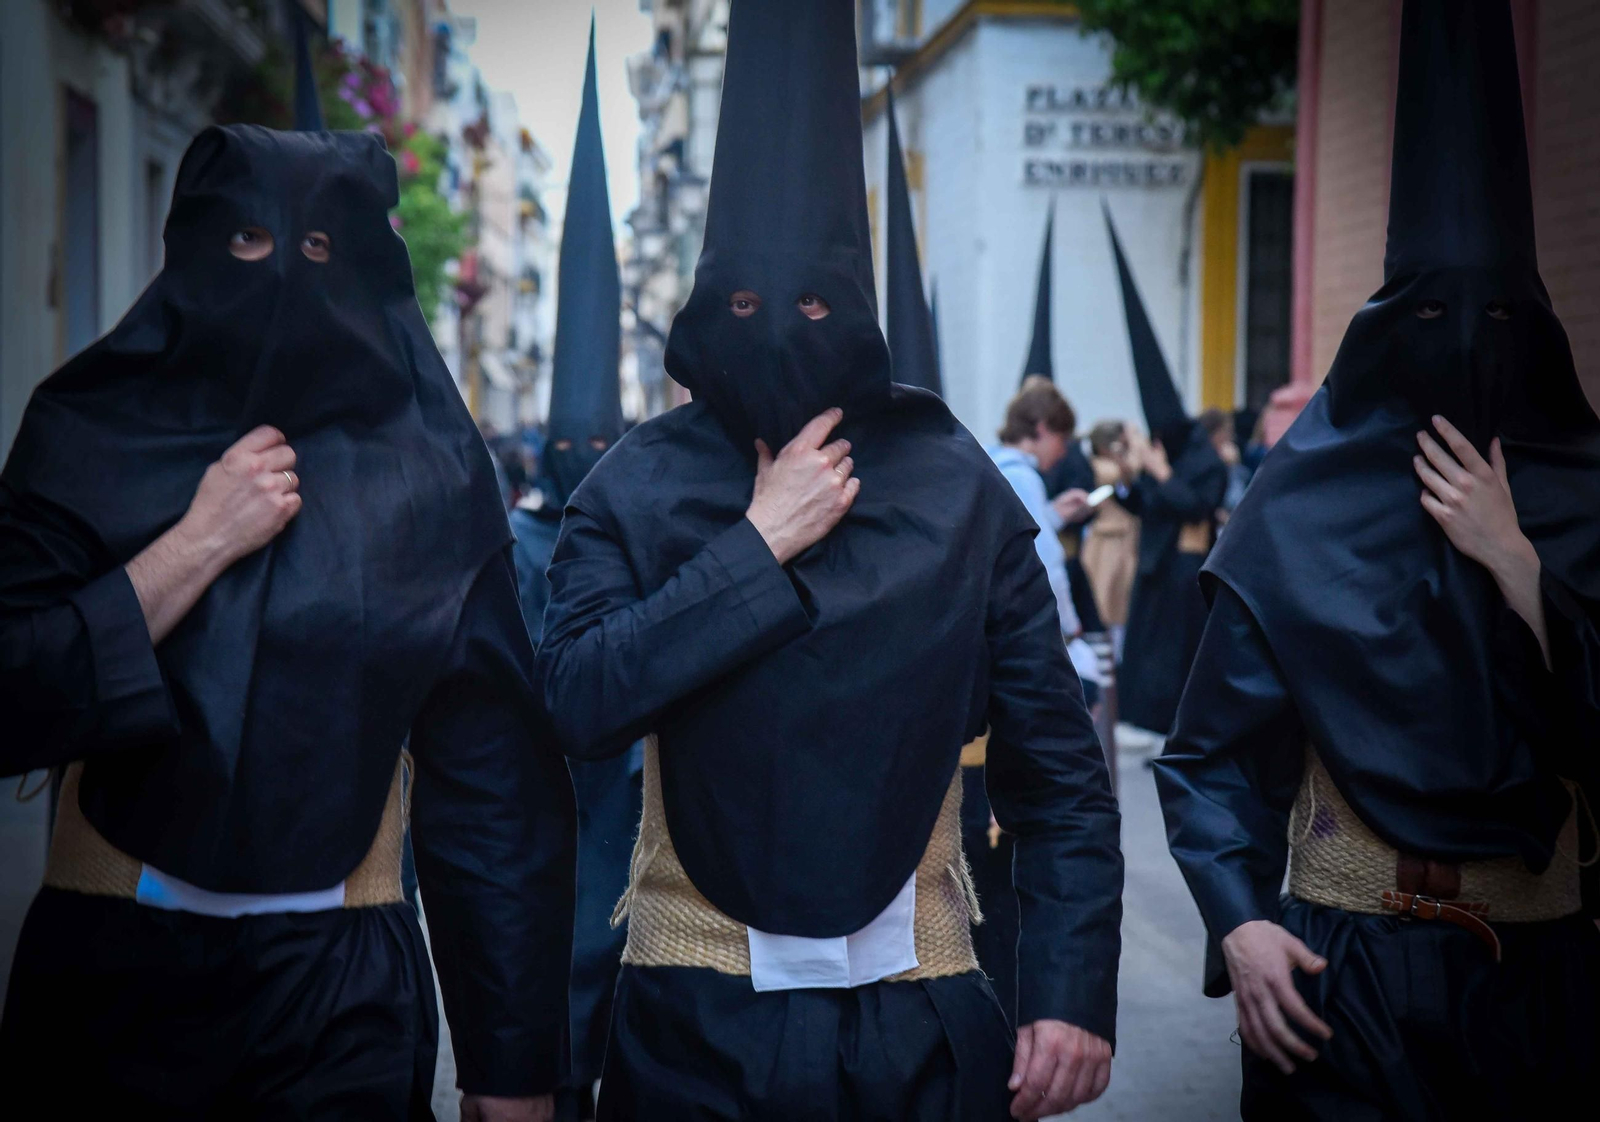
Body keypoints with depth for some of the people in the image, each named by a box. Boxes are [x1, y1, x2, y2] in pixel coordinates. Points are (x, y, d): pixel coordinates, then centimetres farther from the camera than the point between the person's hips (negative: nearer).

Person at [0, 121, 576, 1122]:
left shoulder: (424, 483, -2)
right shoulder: (89, 440, -2)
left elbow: (493, 782, -3)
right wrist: (198, 543, -18)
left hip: (340, 989, -1)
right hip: (110, 965, 1)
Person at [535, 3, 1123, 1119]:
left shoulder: (952, 482, -2)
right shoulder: (643, 483, -2)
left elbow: (1057, 760, -1)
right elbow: (578, 700, -17)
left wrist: (1073, 990, -9)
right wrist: (759, 548, -17)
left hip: (918, 1015, 1)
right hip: (700, 1015, 0)